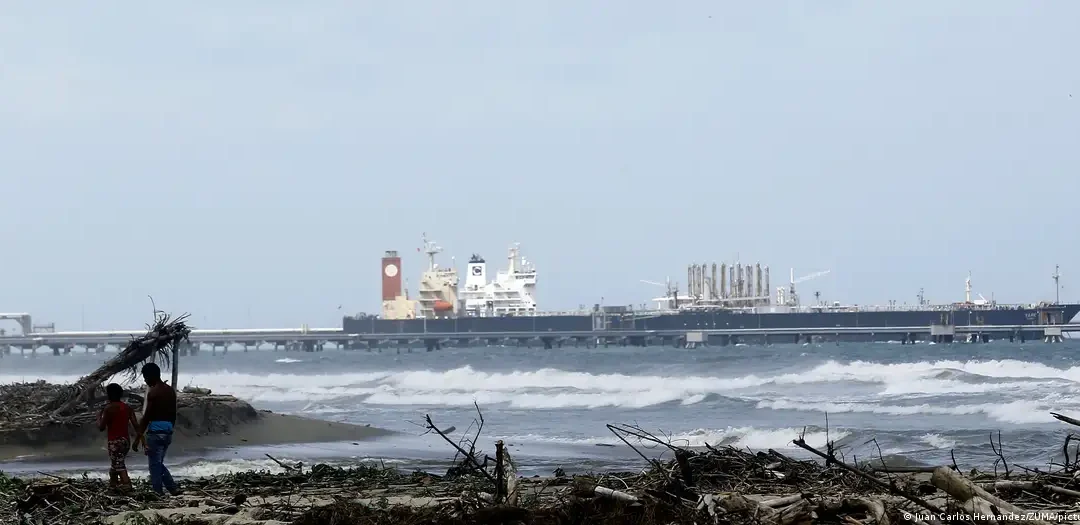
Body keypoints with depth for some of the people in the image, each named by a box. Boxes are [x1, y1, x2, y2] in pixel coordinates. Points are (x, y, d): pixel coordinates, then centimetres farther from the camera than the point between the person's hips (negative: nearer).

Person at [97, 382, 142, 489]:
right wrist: (136, 441, 9)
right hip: (126, 440, 7)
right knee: (115, 465, 21)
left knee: (119, 467, -11)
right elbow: (136, 425, 2)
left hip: (115, 441, -7)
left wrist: (99, 416, 7)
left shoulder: (109, 408, -10)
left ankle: (127, 486, -26)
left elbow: (101, 427, -10)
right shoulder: (127, 408, 8)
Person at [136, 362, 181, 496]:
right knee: (159, 463, 17)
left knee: (155, 465, -1)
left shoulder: (153, 392, -12)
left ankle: (158, 494, -1)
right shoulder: (170, 391, 12)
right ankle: (173, 489, 9)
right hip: (168, 432, 8)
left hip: (156, 432, -8)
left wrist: (139, 436, -12)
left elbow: (147, 416, -14)